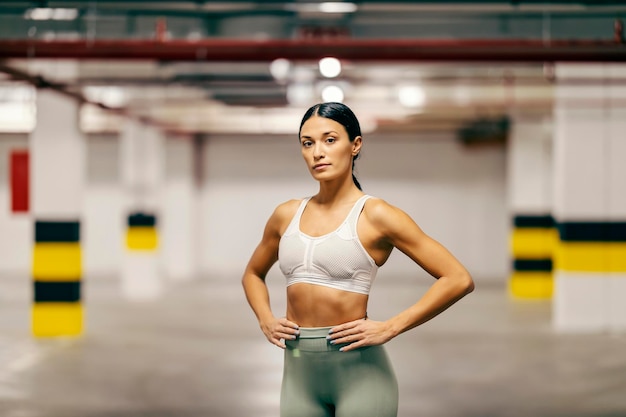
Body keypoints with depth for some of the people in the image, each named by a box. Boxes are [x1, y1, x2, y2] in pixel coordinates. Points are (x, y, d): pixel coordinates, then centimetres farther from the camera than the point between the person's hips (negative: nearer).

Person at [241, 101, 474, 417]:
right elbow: (253, 274, 27)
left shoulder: (375, 216, -7)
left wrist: (389, 328, -14)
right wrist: (265, 319, 8)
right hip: (298, 372, 5)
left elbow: (458, 279, -11)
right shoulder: (286, 216, 8)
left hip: (358, 370, -4)